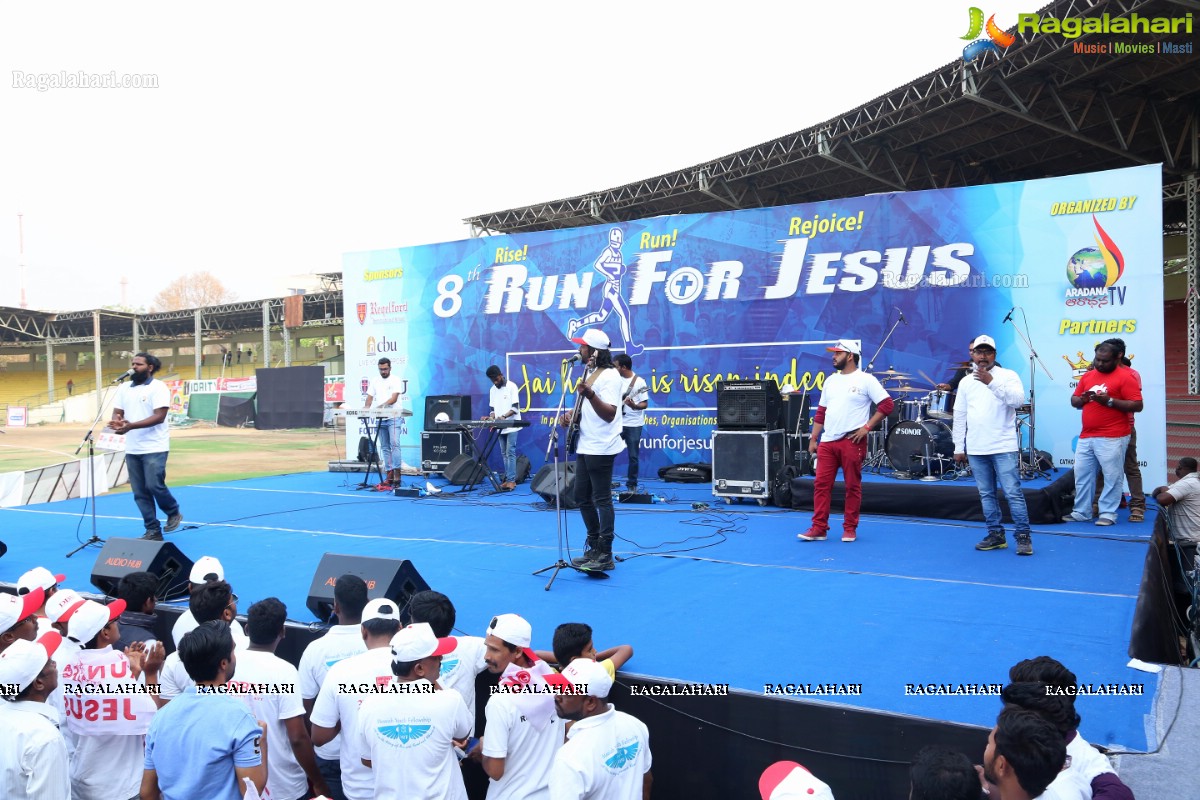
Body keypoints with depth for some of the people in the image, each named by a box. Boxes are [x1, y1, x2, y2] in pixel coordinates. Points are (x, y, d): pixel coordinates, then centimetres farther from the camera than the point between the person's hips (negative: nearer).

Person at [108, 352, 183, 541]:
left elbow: (159, 416, -17)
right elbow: (117, 412, 10)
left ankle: (173, 513, 15)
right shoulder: (124, 388, 11)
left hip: (154, 447, -6)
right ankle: (153, 531, 12)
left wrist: (131, 426, -27)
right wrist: (116, 422, -16)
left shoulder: (158, 387, -8)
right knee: (139, 492, 5)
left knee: (154, 485, -13)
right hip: (132, 449, 6)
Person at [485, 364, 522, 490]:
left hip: (511, 425, -6)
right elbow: (493, 408, 13)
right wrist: (491, 417, -8)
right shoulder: (492, 390, 11)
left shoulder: (512, 386, -7)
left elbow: (515, 408, -13)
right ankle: (508, 479, 9)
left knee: (510, 452, -10)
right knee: (504, 454, 6)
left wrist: (504, 416, -27)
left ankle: (511, 480, -10)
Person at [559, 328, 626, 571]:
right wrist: (572, 413, 7)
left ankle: (605, 556, 0)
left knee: (601, 500, -5)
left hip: (600, 448, -10)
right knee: (582, 497, 14)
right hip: (585, 447, 10)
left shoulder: (609, 376, -15)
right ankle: (594, 548, 24)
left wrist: (589, 394, -37)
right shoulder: (590, 374, 15)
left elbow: (609, 414, -24)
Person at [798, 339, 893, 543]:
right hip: (827, 442, 6)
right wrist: (813, 438, 12)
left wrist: (867, 427, -12)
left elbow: (887, 404, -9)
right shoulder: (830, 381, 14)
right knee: (821, 484, 2)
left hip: (852, 442, -6)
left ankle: (850, 529, 13)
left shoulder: (865, 380, -5)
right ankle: (818, 528, 7)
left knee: (852, 486, 3)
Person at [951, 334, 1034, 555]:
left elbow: (1018, 400, -19)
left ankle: (1024, 537, 2)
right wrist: (959, 448, 10)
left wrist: (992, 382, -25)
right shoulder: (966, 382, 12)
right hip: (976, 450, 5)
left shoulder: (1008, 376, -1)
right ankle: (996, 535, 18)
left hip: (1004, 448, -4)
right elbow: (959, 417, 13)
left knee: (1013, 493, -5)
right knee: (986, 494, 9)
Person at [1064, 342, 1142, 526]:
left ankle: (1108, 514, 5)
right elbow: (1074, 401, 18)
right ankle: (1081, 512, 17)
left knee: (1112, 476, -1)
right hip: (1086, 437, 7)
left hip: (1112, 438, -6)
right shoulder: (1087, 376, 14)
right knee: (1082, 474, 9)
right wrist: (1082, 399, -4)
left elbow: (1137, 405, -11)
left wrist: (1110, 401, -19)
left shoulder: (1125, 377, -5)